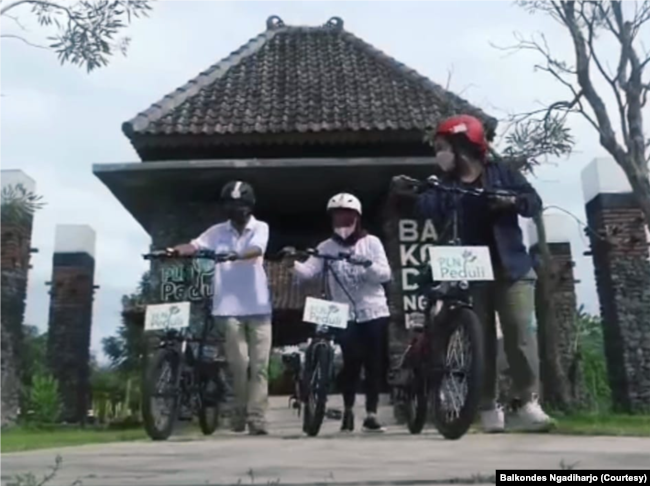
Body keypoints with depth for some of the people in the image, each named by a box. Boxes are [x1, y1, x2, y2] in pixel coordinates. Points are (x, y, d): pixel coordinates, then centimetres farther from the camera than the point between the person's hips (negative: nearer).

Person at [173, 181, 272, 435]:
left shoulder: (260, 228, 4)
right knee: (238, 363, 1)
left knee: (259, 364, -1)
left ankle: (256, 417, 2)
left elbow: (256, 250, -16)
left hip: (258, 306, 0)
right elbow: (194, 245, -3)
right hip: (229, 306, 1)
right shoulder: (218, 231, 9)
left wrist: (236, 255, -37)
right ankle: (240, 413, 19)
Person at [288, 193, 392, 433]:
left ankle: (371, 414, 14)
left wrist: (367, 264, -26)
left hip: (374, 312, 1)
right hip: (346, 314, -1)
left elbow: (385, 274, -7)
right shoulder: (327, 247, 1)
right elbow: (308, 271, -12)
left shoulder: (371, 242, 1)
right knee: (351, 362, -4)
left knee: (374, 363, 3)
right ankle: (348, 410, 18)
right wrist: (293, 263, -32)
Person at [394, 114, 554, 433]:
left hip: (510, 267, -2)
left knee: (520, 333, -8)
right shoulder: (445, 184, 10)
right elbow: (430, 210, -9)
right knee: (481, 338, 3)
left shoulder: (500, 173, 7)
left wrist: (513, 201, -17)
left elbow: (534, 202, 3)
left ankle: (528, 402, -1)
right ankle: (488, 408, 9)